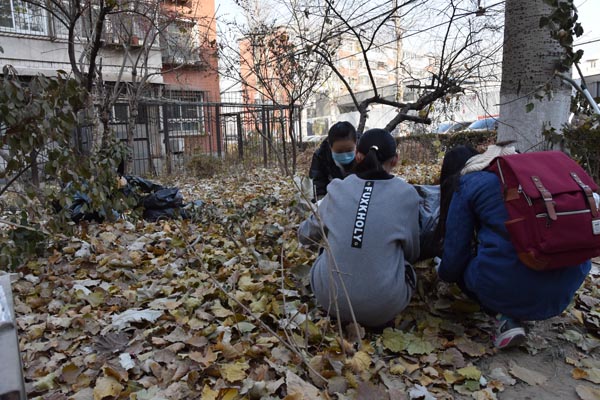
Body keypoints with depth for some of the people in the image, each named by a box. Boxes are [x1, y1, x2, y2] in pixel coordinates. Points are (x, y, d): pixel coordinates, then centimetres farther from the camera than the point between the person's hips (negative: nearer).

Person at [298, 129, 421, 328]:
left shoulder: (337, 189, -2)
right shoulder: (406, 194, -6)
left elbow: (305, 235, 14)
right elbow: (412, 253, 9)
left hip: (329, 299, 1)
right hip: (382, 309, 0)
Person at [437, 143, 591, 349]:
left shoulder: (466, 184, 2)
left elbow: (455, 253, 5)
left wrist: (443, 272, 28)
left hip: (508, 288, -6)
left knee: (461, 264, 22)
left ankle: (505, 316, 2)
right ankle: (515, 314, 14)